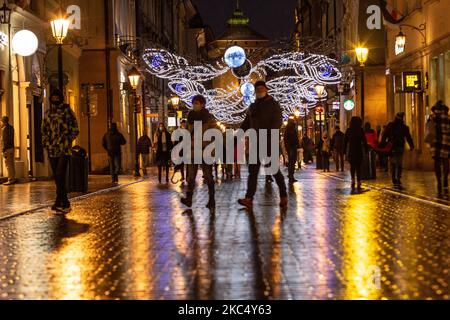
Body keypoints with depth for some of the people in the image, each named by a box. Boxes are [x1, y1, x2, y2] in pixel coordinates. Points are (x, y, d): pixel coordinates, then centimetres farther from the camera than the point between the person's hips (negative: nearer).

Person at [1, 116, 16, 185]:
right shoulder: (11, 127, 13)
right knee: (12, 164, 12)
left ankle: (10, 180, -8)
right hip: (12, 147, 9)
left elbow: (4, 140, -17)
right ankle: (13, 179, 16)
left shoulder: (4, 128, -12)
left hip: (7, 148, -9)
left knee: (8, 165, -7)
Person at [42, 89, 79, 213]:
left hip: (65, 149, -5)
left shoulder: (67, 111, 1)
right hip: (52, 150, 5)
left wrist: (67, 141, -8)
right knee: (57, 177, 6)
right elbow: (44, 130, 23)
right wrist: (45, 142, 9)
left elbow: (75, 129, 2)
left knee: (60, 175, -16)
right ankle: (64, 203, 13)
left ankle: (60, 202, -12)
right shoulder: (48, 113, 14)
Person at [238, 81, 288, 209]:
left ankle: (283, 197, 9)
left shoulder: (273, 104, 0)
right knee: (253, 170, -3)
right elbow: (245, 124, 18)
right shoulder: (253, 107, 17)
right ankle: (249, 199, -8)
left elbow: (278, 122, -12)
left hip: (270, 143, -5)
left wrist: (268, 135, -27)